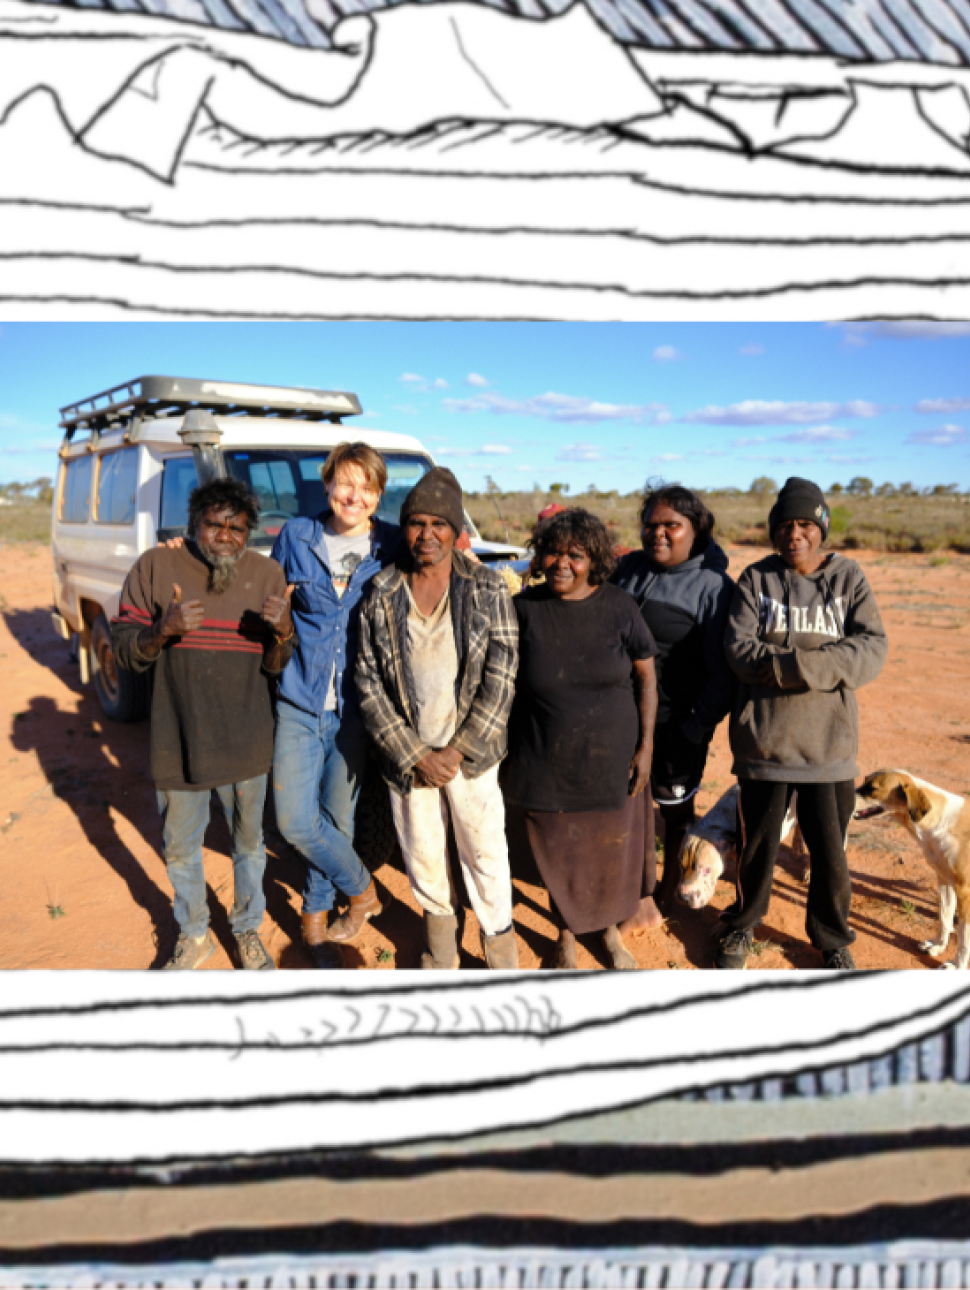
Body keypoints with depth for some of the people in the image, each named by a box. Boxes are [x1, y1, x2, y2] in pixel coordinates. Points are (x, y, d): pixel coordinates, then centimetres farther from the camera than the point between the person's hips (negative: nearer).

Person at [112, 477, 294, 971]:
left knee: (249, 842, 17)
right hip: (178, 742, 0)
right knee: (181, 848, 16)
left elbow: (276, 667, 0)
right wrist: (164, 628, -24)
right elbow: (124, 648, -5)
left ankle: (247, 928, 40)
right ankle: (193, 935, 40)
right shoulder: (156, 567, -6)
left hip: (246, 743, 1)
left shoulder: (267, 573, -2)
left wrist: (281, 633, -23)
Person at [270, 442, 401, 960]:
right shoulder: (295, 537, 2)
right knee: (295, 820, -3)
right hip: (299, 701, 1)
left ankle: (316, 909, 35)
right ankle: (361, 889, 22)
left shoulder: (393, 546, -1)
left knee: (337, 817, 10)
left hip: (356, 706, -1)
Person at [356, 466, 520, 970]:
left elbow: (500, 677, -7)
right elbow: (369, 682, -2)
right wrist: (414, 754, -9)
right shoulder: (381, 595, -2)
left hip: (470, 753, -1)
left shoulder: (488, 590, -4)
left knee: (485, 849, 6)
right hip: (407, 755, 1)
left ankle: (500, 944, 30)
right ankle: (439, 921, 43)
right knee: (422, 853, 14)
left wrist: (458, 749, -12)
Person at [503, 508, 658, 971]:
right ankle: (567, 934, 37)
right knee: (559, 854, 12)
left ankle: (611, 929, 40)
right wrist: (508, 750, 3)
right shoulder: (525, 607, -5)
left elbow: (646, 676, 1)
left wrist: (645, 745, -3)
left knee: (612, 851, 12)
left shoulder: (618, 606, -5)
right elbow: (506, 682, 3)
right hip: (546, 766, 0)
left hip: (611, 760, 0)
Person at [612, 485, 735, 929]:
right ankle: (644, 900, 27)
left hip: (677, 722, -4)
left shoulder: (714, 585, -10)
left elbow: (721, 669, -12)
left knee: (676, 810, 13)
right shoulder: (630, 567, 5)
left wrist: (697, 727, -16)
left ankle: (670, 891, 34)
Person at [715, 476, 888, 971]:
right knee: (757, 844, 12)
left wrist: (794, 664, -22)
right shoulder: (756, 579, 1)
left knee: (830, 852, 10)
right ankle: (741, 926, 37)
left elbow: (871, 650, -10)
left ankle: (832, 939, 35)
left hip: (829, 743, 1)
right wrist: (808, 664, -23)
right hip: (763, 739, 0)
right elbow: (739, 648, -11)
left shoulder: (849, 578, 2)